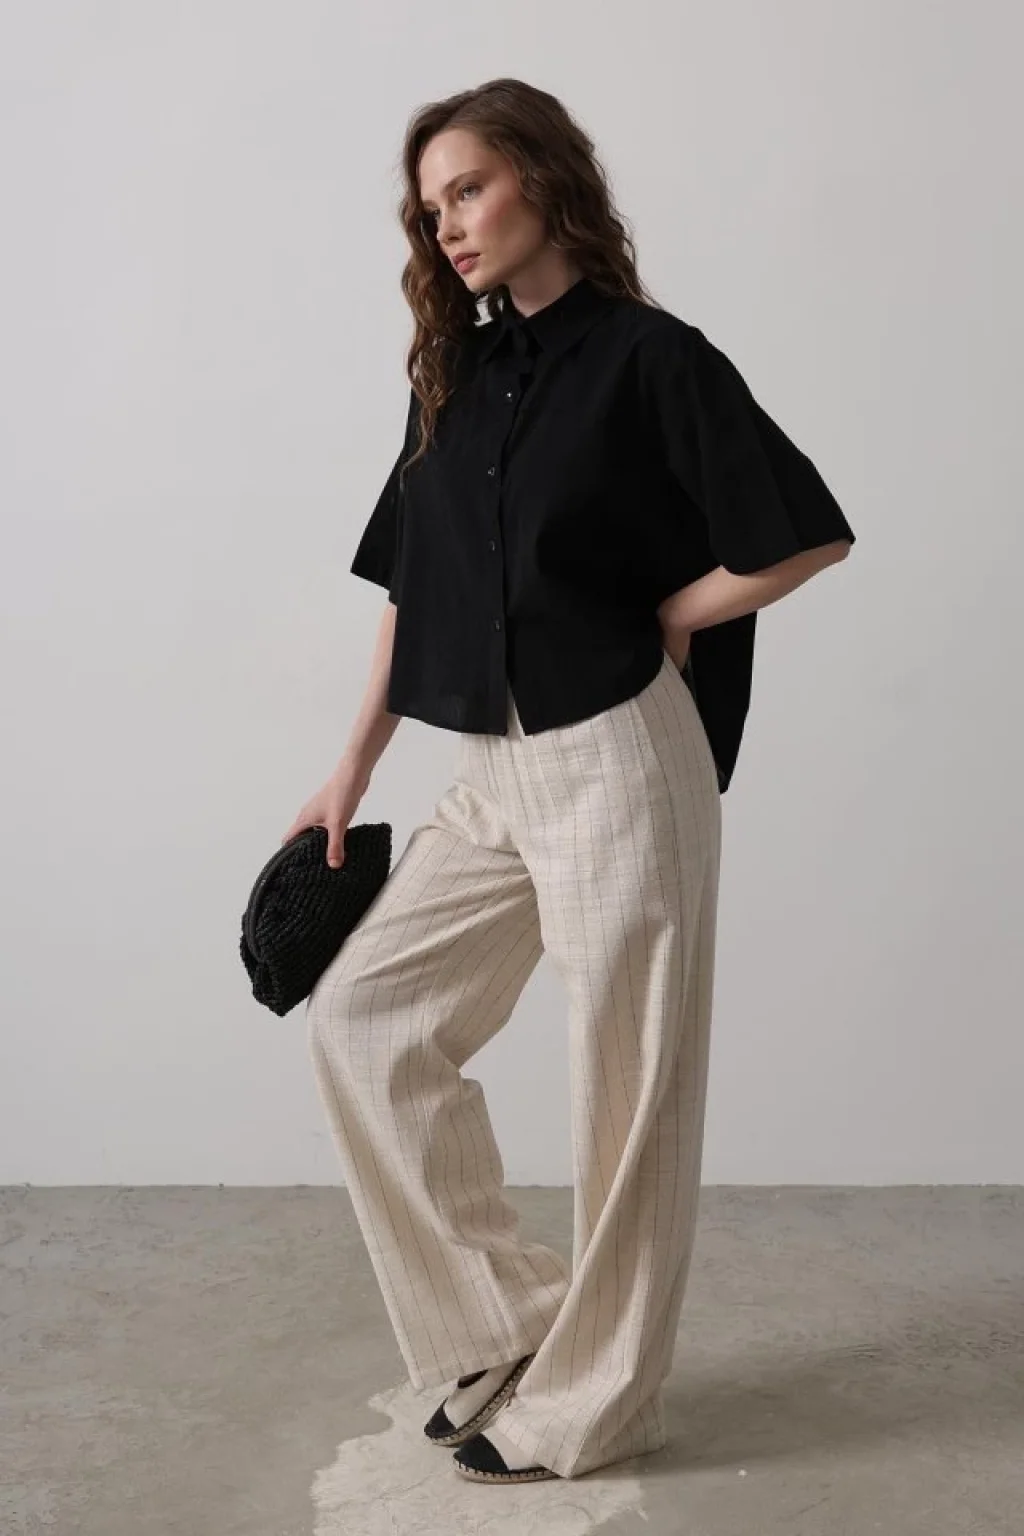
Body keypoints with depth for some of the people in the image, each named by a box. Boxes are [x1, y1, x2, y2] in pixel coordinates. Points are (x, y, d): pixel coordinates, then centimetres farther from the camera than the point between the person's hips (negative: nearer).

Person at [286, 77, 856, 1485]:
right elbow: (411, 588, 15)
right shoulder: (456, 378, 12)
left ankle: (591, 1401, 21)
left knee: (624, 1089, 3)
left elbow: (811, 533, -8)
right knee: (361, 1013, 5)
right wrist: (352, 774, 14)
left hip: (620, 762, -7)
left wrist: (665, 617, -5)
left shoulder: (650, 357, -6)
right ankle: (510, 1323, 17)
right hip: (493, 774, 7)